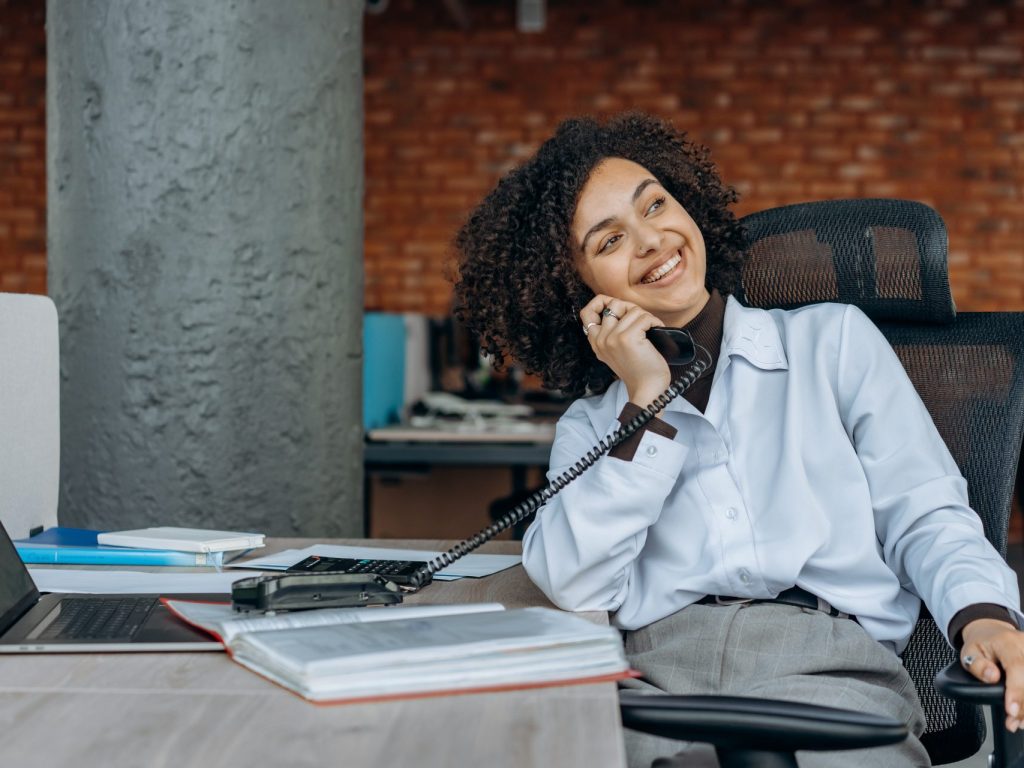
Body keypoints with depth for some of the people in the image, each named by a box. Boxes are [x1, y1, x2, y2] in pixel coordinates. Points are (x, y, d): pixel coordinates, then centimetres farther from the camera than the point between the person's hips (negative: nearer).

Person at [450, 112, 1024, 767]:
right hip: (654, 671, 1)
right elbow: (578, 589, 3)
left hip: (827, 667, 0)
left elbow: (924, 515, 12)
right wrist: (647, 399, 4)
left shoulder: (832, 339, 20)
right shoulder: (588, 424, 21)